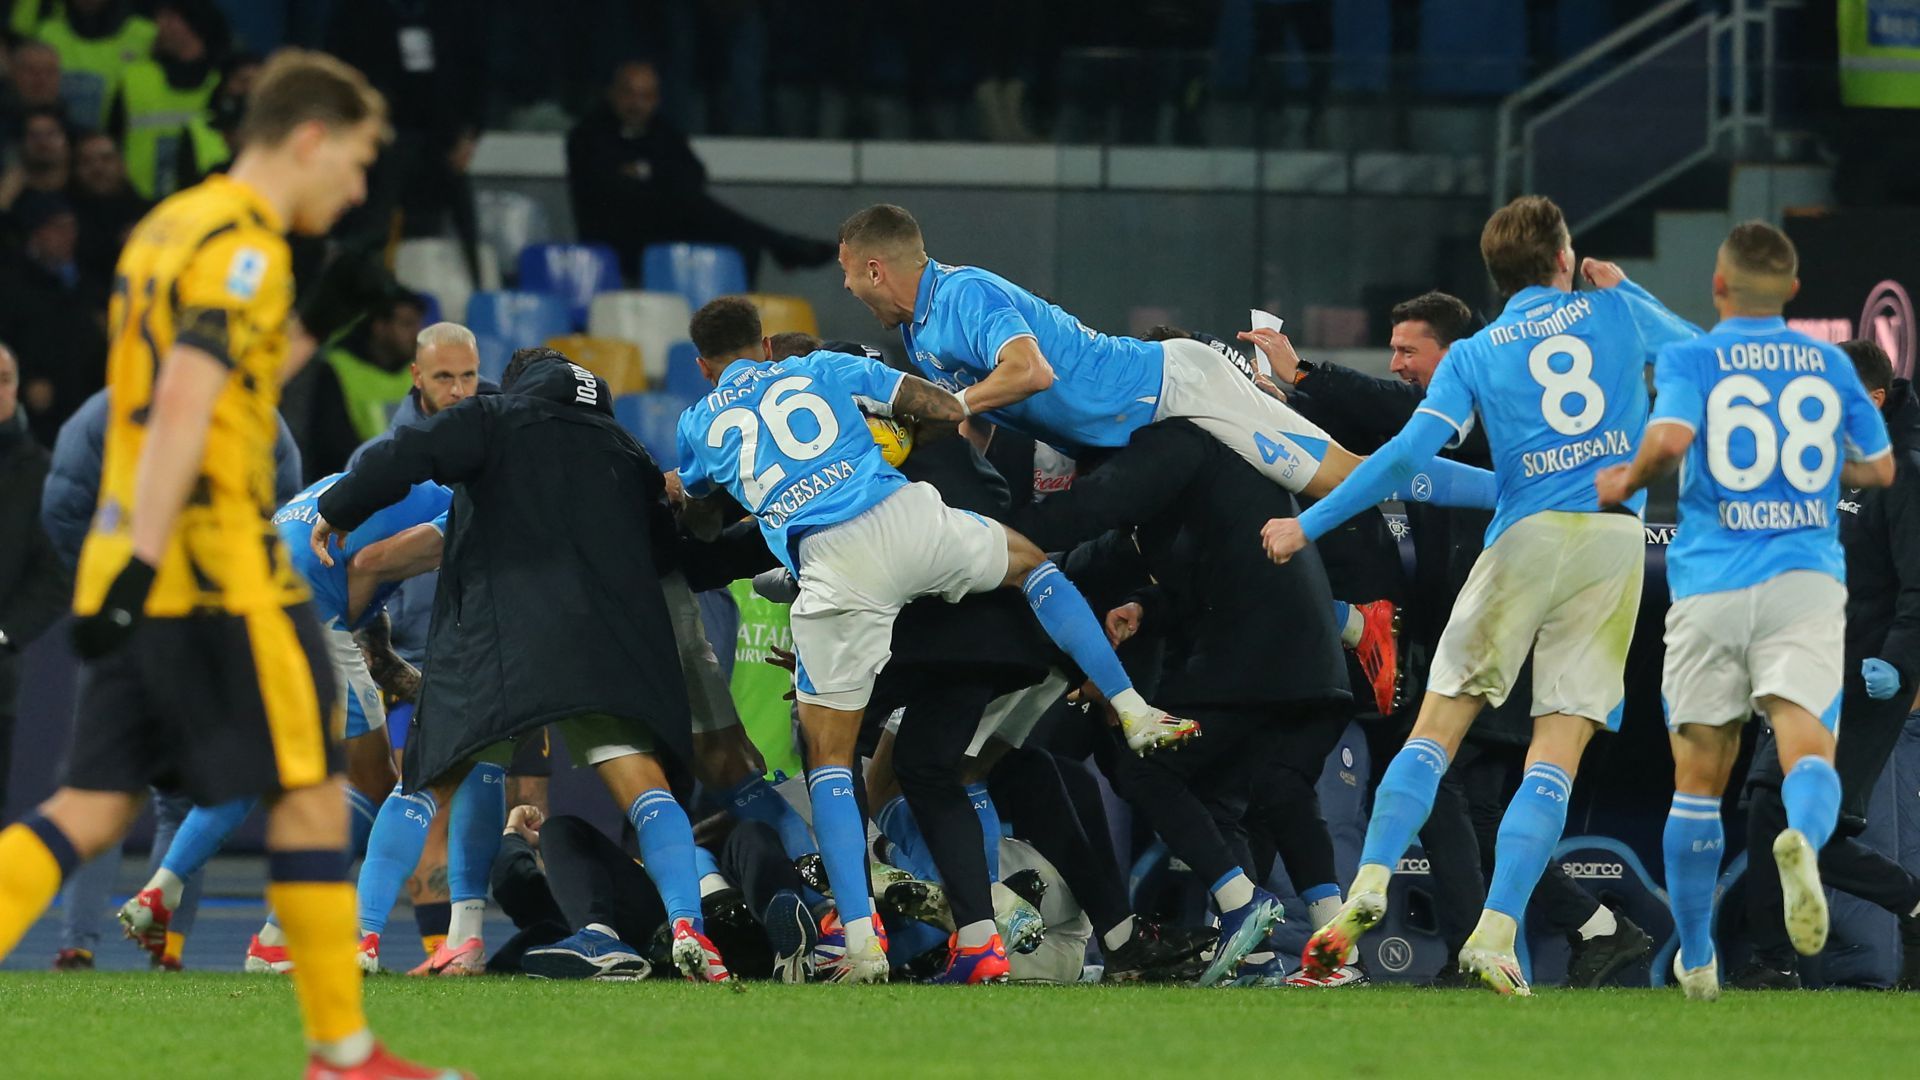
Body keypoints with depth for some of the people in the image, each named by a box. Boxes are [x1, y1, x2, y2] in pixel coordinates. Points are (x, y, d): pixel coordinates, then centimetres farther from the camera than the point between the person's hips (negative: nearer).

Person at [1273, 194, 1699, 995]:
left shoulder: (1474, 356, 8)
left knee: (1438, 725, 4)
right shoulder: (1615, 314, 13)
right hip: (1616, 539, 1)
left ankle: (1368, 890, -12)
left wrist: (1310, 525, 5)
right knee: (1558, 751, -2)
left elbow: (1408, 455, -2)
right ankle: (1496, 935, -13)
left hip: (1527, 538, -1)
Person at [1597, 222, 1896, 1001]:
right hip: (1806, 581, 1)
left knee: (1699, 778, 11)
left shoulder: (1690, 359, 1)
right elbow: (1879, 468, 20)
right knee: (1808, 747, -12)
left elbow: (1670, 439, -18)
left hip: (1711, 584, -1)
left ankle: (1695, 959, 19)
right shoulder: (1830, 365, 12)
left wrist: (1627, 481, 1)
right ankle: (1803, 841, -49)